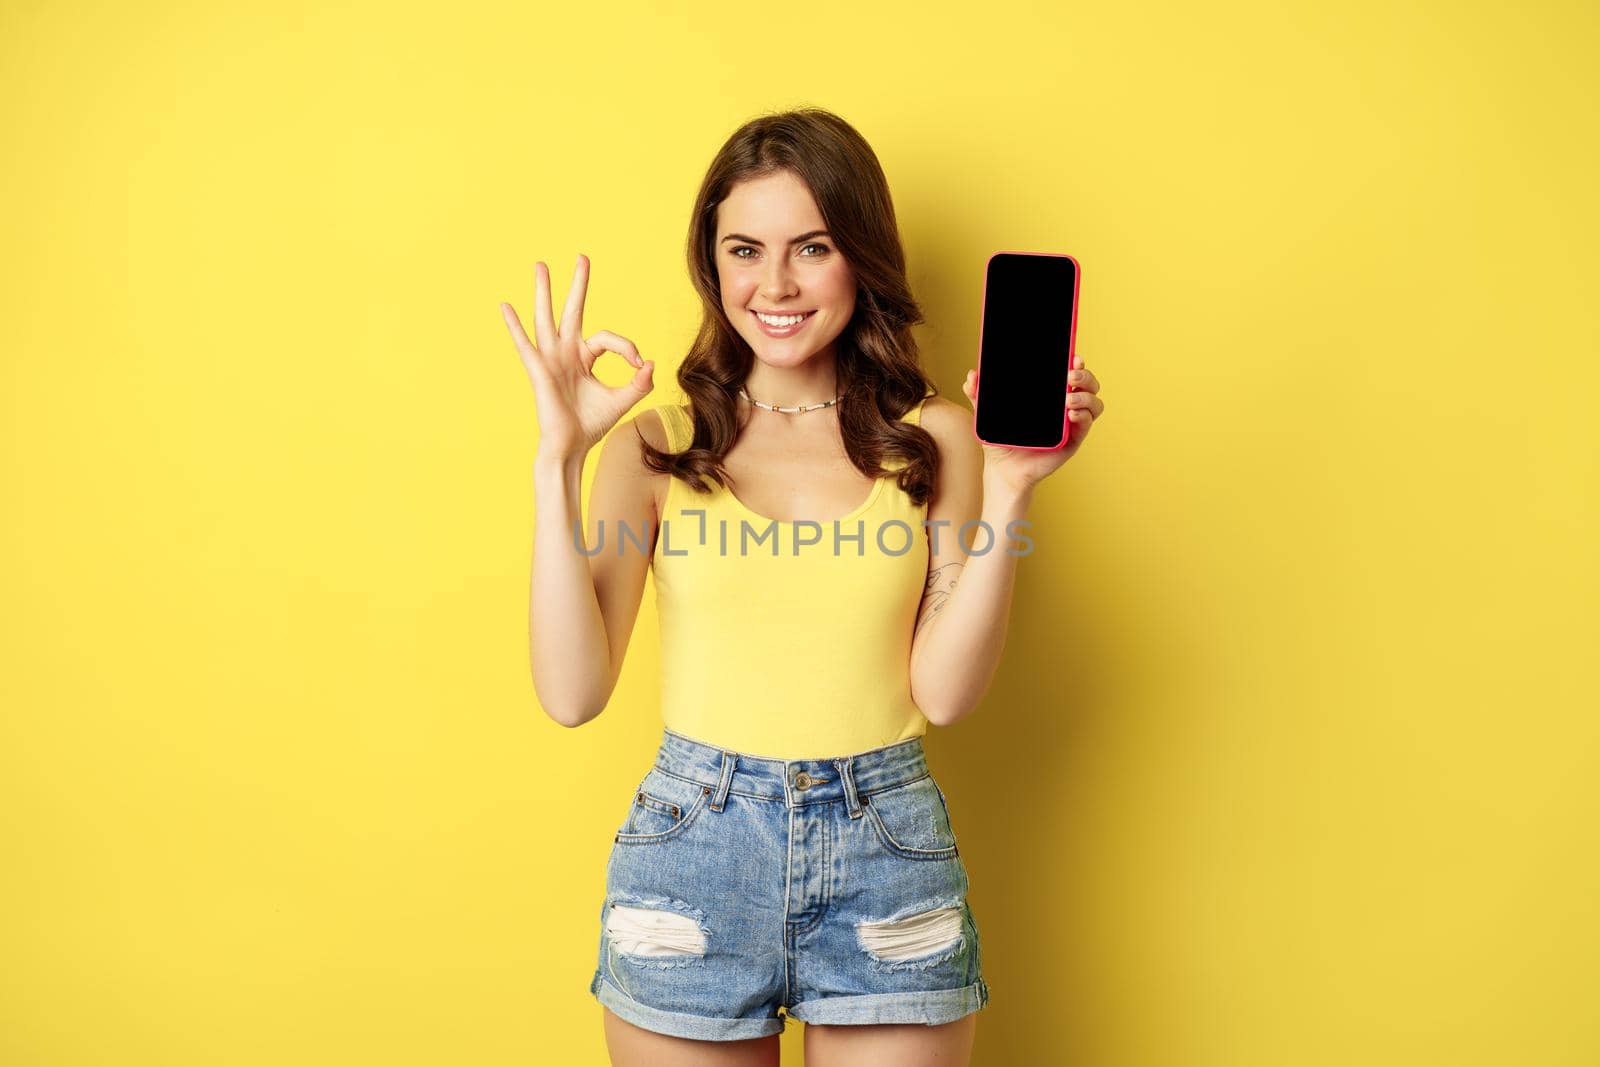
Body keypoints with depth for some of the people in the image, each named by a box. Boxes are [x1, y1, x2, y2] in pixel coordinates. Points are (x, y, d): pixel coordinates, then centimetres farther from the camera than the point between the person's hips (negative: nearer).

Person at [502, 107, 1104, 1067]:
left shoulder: (931, 437, 0)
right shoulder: (657, 441, -1)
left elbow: (944, 691, -6)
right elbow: (573, 692, -9)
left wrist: (1008, 488, -13)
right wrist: (558, 461, -13)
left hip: (887, 853, 0)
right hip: (691, 852, 0)